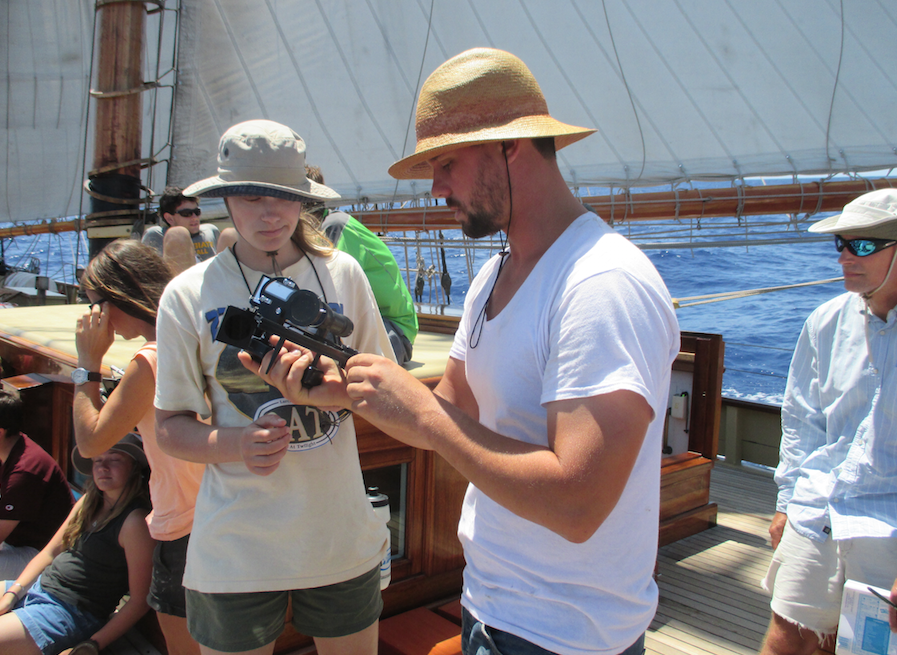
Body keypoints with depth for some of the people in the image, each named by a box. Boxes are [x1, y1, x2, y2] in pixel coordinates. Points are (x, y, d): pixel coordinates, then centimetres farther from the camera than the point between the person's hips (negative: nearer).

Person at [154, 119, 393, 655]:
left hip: (342, 538, 2)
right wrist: (235, 444, -20)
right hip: (236, 547, -1)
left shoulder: (342, 273, -2)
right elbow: (170, 426, 0)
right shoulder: (189, 295, -5)